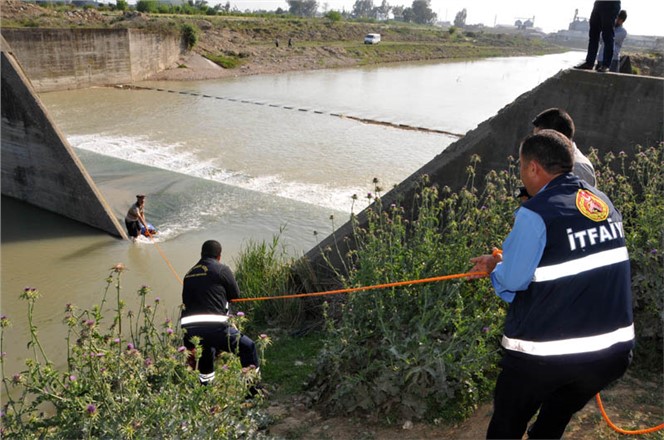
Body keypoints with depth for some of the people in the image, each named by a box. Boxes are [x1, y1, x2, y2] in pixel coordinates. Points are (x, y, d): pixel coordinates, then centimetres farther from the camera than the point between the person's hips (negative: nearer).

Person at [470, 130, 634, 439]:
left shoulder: (535, 213, -18)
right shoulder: (604, 204, 5)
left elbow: (510, 283, -14)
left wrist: (495, 267, 9)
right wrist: (505, 262, 18)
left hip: (547, 355, -6)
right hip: (615, 350, 7)